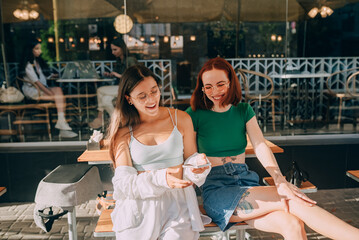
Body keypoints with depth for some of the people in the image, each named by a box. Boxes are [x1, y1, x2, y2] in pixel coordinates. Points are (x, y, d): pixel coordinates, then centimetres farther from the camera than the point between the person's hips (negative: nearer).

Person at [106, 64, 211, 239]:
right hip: (139, 205, 0)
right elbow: (123, 182, -7)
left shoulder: (181, 119, 5)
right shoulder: (123, 132, 1)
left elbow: (190, 159, 10)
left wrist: (198, 163, -14)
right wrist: (161, 179, -24)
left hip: (177, 201, 1)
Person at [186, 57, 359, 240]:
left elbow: (260, 147, -3)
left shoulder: (243, 110, 11)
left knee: (292, 224, -27)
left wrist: (280, 181, -19)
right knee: (290, 201, -25)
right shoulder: (194, 115, 0)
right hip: (215, 189, -3)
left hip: (245, 181, 4)